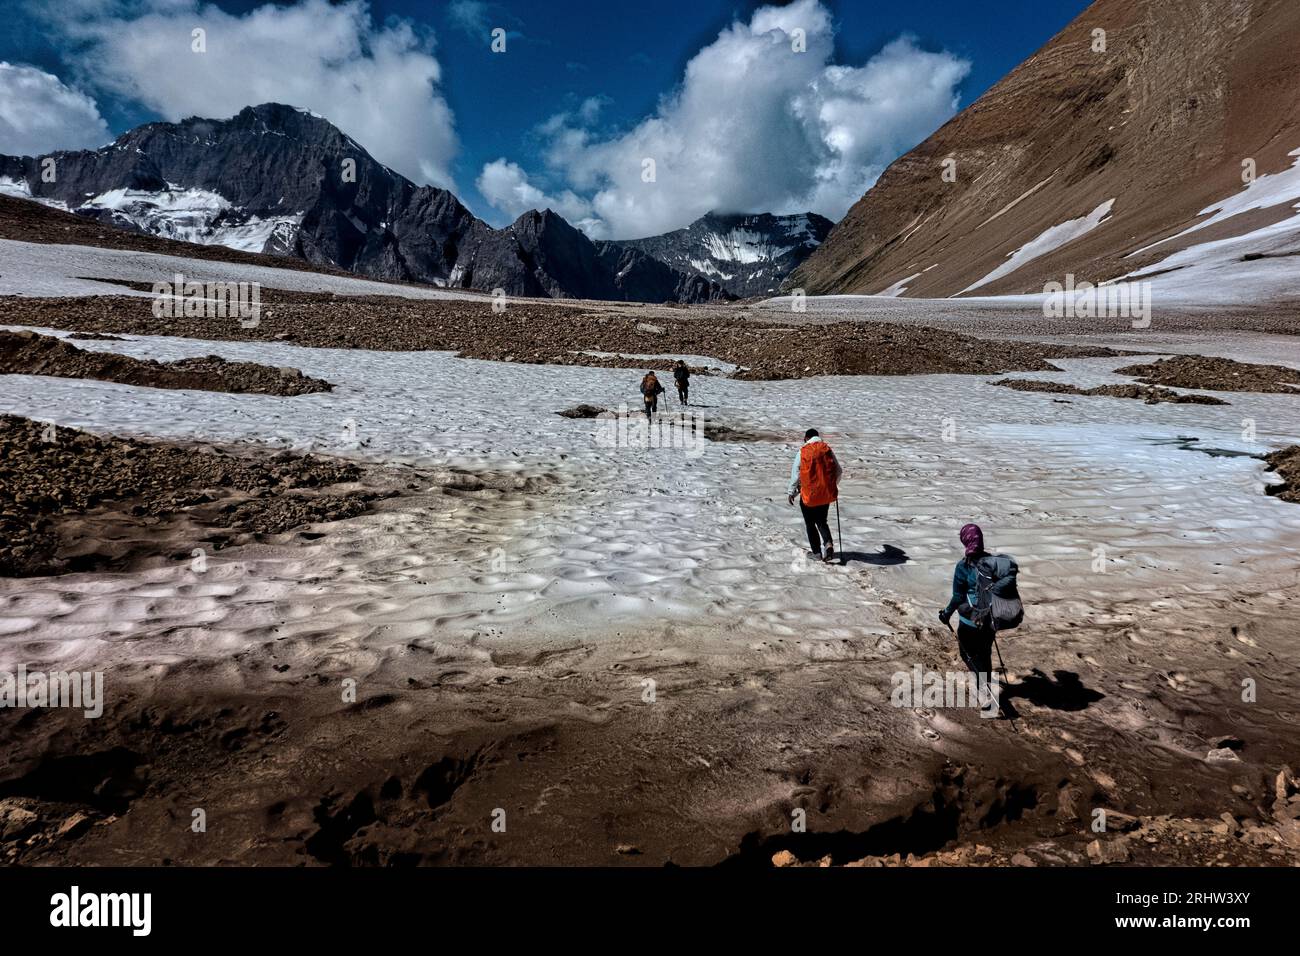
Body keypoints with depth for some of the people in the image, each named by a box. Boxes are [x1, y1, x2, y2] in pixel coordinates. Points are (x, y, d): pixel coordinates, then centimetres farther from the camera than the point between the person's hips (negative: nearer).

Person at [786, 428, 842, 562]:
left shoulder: (803, 452, -8)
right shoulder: (827, 450, 1)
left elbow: (795, 473, -6)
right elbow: (838, 471, 7)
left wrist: (791, 492, 5)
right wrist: (833, 486, 24)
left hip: (809, 495, -3)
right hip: (826, 494, 3)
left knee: (810, 524, 12)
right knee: (822, 521, 18)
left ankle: (817, 552, 10)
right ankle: (828, 543, -5)